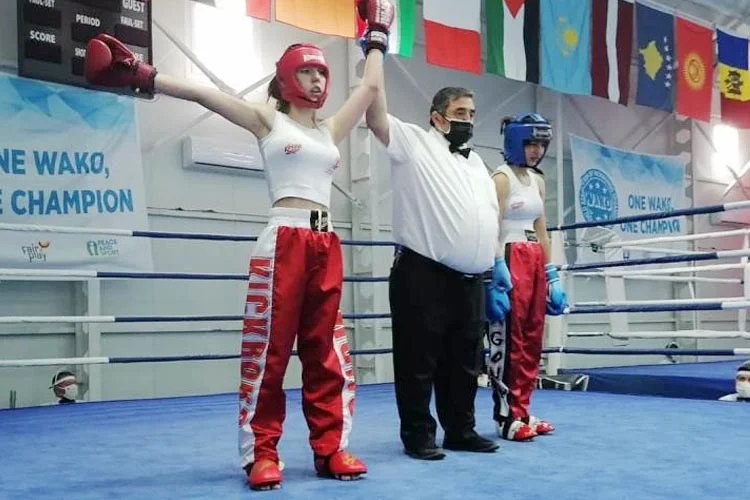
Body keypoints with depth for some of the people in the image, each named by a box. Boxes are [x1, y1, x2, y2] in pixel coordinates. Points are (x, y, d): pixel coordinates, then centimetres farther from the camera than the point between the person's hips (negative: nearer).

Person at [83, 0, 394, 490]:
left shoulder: (332, 130, 18)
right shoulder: (268, 120, 6)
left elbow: (371, 87, 24)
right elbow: (203, 94, -4)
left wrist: (377, 40, 31)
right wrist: (143, 76, -11)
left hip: (327, 244, 5)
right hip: (284, 241, -5)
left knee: (327, 351, 6)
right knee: (270, 349, -2)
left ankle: (330, 448, 13)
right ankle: (261, 453, 7)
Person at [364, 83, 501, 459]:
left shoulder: (476, 161, 21)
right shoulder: (415, 143, 1)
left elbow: (491, 220, 22)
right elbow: (376, 118, -14)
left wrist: (498, 271, 16)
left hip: (469, 281, 7)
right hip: (422, 276, -7)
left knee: (464, 361, 13)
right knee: (419, 360, 0)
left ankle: (461, 431, 25)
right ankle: (417, 435, 10)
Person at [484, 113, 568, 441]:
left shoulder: (538, 180, 17)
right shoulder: (501, 178, -7)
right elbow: (492, 230, -15)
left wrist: (551, 274, 15)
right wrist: (498, 271, -23)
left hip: (535, 262, 9)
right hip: (510, 261, -8)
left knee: (532, 340, 10)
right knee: (508, 341, -5)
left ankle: (522, 411, 18)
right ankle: (507, 417, 1)